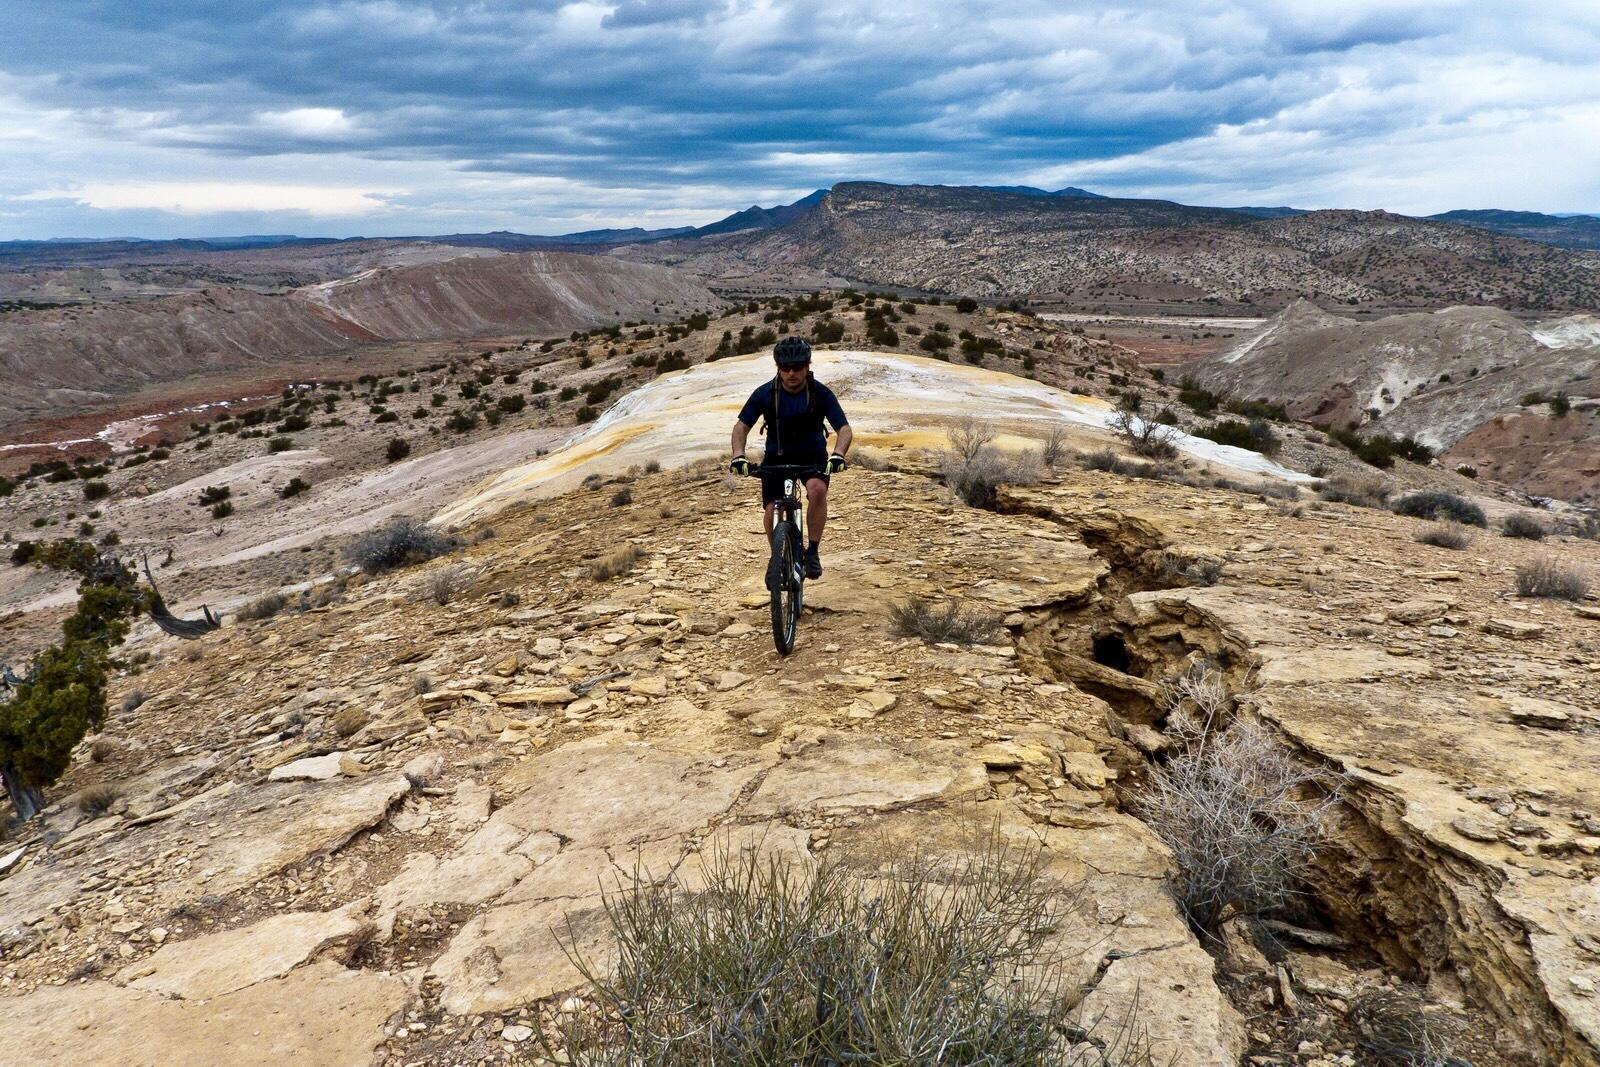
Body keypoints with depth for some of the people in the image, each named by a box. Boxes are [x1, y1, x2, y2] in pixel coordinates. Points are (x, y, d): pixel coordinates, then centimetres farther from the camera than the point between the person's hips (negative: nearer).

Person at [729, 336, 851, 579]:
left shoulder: (821, 393, -17)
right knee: (772, 510, -13)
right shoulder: (765, 393, -14)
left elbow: (844, 428, -19)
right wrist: (738, 455, -27)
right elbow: (741, 426, -9)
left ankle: (813, 552, -17)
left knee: (818, 490, -32)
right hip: (777, 456, 1)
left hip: (813, 455, -1)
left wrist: (838, 454, -39)